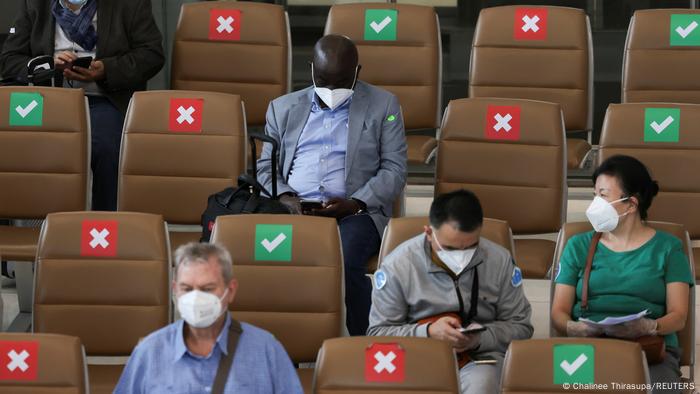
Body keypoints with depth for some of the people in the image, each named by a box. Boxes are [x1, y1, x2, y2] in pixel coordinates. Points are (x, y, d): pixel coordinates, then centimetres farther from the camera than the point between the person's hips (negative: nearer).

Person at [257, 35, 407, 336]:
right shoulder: (283, 108, 22)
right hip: (294, 210, 2)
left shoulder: (383, 105, 13)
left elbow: (394, 170, 7)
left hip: (356, 212, -2)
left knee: (343, 263, -37)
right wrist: (284, 197, -5)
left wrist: (355, 204, -10)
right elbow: (265, 166, 18)